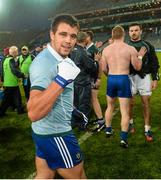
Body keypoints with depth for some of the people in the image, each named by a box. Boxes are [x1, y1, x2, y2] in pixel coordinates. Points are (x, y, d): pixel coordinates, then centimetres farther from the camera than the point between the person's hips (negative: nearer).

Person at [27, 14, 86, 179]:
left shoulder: (58, 59, 8)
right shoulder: (44, 62, -25)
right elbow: (34, 113, -35)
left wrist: (72, 112, 24)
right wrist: (62, 79, -38)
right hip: (54, 134, -9)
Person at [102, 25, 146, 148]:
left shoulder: (106, 49, 2)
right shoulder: (130, 49, -6)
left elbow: (104, 69, 5)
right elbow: (137, 67, -1)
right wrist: (140, 56, 16)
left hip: (111, 79, 3)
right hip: (123, 79, -3)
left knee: (110, 106, 24)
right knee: (125, 111, 3)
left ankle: (108, 130, 36)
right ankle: (123, 138, 1)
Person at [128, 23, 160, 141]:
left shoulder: (148, 46, 4)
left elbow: (154, 64, 4)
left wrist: (155, 79, -2)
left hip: (144, 77, -1)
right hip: (130, 77, 1)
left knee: (146, 103, -1)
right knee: (130, 103, 5)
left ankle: (147, 129, 7)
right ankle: (130, 123, 27)